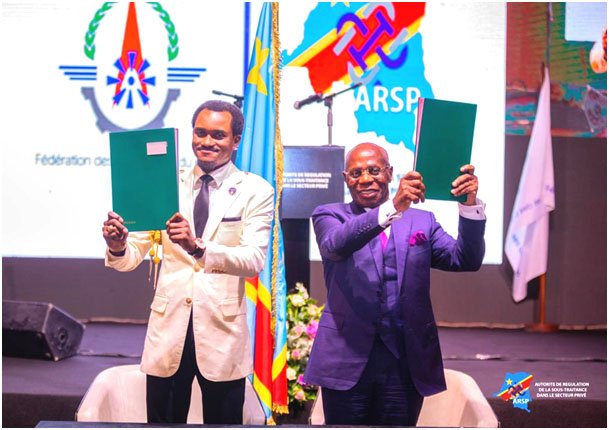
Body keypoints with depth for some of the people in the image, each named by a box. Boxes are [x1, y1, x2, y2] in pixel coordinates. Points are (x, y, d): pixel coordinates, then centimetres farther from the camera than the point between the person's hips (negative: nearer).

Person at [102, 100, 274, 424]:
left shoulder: (256, 191, -2)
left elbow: (254, 260, -16)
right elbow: (133, 256, 2)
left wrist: (198, 247, -32)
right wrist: (118, 247, -22)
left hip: (222, 330, -2)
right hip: (168, 327, 2)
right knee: (162, 420, 13)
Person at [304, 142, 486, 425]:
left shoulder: (421, 221, 11)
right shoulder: (330, 216, 5)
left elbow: (465, 261, 0)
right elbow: (336, 244, -18)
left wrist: (470, 205, -16)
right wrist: (393, 208, -32)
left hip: (406, 363, 2)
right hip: (347, 359, -2)